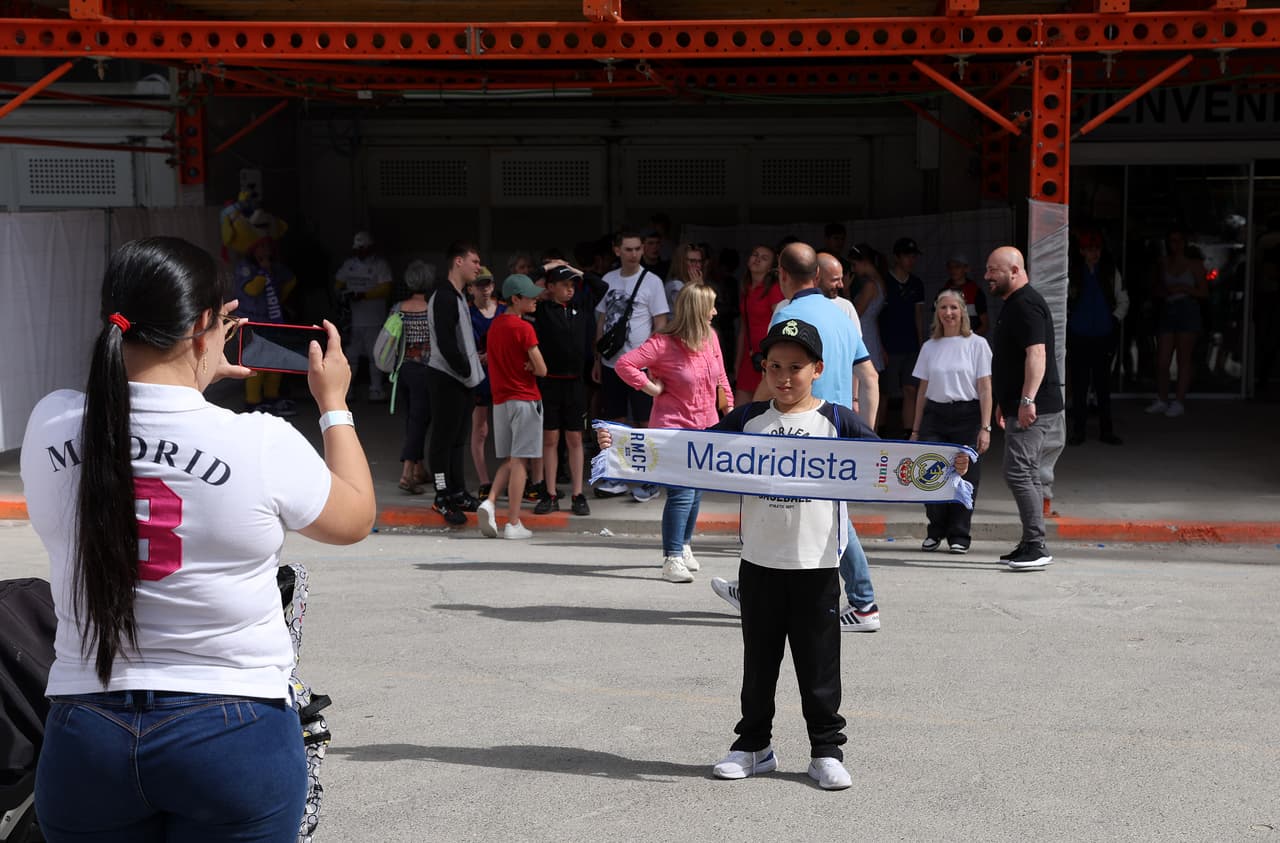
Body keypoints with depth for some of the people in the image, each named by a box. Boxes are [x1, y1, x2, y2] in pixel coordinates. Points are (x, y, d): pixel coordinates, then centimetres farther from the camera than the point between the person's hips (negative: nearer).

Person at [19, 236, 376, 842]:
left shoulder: (50, 427, -6)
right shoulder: (263, 445, -15)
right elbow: (356, 518, 5)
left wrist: (194, 375, 26)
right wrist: (333, 404, 18)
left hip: (85, 741, 3)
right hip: (233, 738, -3)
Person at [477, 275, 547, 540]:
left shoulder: (494, 326, 10)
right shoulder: (524, 328, -13)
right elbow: (541, 369, -14)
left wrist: (520, 367, 6)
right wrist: (528, 367, 6)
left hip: (500, 400, 7)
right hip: (525, 399, -7)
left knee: (509, 460, 15)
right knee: (519, 461, -3)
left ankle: (490, 502, -7)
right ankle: (513, 523, -3)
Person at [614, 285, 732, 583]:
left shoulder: (710, 338, 5)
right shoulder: (663, 344, -17)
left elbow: (720, 376, 19)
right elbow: (624, 364, -19)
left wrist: (728, 405, 16)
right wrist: (651, 388, -16)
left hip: (706, 427, 7)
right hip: (674, 427, -7)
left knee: (696, 491, 15)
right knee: (682, 493, -13)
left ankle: (684, 546, 31)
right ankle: (672, 559, -8)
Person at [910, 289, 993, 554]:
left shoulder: (977, 344, 3)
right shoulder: (929, 347, 13)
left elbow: (985, 389, -1)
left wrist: (985, 428, -8)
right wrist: (916, 430, 11)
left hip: (967, 415, -2)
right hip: (934, 415, 2)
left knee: (964, 477, -3)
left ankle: (958, 535, 9)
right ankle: (935, 531, 11)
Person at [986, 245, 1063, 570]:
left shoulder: (1026, 305, -14)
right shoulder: (1013, 304, 20)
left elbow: (1036, 354, -24)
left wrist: (1027, 400, -30)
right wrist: (1004, 403, 29)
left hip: (1033, 408, -11)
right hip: (1021, 406, 11)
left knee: (1018, 473, -13)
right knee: (1027, 474, 13)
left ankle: (1036, 547, -13)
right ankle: (1032, 546, 18)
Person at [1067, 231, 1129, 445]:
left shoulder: (1110, 272, 5)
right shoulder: (1072, 273, -1)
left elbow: (1123, 300, 15)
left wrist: (1116, 319, 4)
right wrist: (1067, 320, 1)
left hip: (1103, 337, 1)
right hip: (1079, 337, -1)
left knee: (1103, 385, 5)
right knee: (1079, 385, 2)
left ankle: (1106, 430, 12)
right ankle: (1078, 430, 8)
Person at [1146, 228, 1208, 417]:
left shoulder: (1195, 264, 2)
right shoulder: (1163, 263, 11)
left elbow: (1204, 292, 0)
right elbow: (1157, 290, 19)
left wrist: (1184, 288, -14)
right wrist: (1164, 292, -3)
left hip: (1188, 311, -3)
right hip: (1167, 311, 3)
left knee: (1184, 359, -2)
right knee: (1161, 361, 0)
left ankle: (1179, 401, 3)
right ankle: (1161, 400, 13)